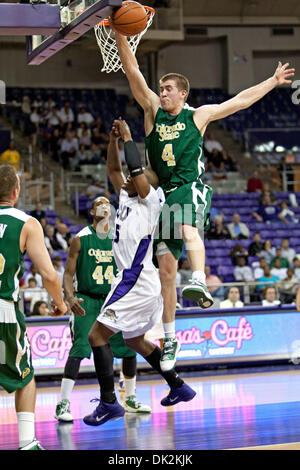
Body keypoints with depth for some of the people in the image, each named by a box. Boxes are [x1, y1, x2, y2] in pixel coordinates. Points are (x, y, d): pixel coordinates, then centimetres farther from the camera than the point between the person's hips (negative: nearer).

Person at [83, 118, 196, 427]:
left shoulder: (150, 201, -8)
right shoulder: (127, 198, 14)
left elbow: (135, 168, -21)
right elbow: (113, 169, 18)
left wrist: (128, 137, -11)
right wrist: (114, 138, 8)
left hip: (137, 283, -10)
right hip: (135, 282, 10)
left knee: (97, 335, -12)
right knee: (135, 341, 22)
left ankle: (109, 403, -12)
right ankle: (178, 387, 30)